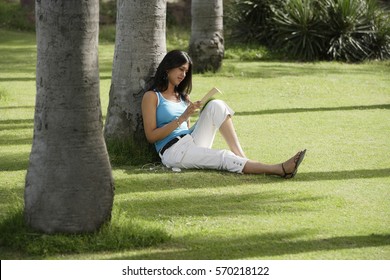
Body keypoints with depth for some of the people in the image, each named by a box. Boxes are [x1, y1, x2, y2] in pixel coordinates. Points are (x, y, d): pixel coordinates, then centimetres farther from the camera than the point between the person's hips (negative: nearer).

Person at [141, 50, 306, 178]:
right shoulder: (152, 96, 1)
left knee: (216, 106, -12)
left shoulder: (182, 96, 22)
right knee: (224, 158, -27)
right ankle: (279, 170, -40)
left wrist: (194, 110, 1)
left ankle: (241, 157, -22)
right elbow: (151, 136, -8)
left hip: (190, 142, 7)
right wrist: (182, 119, -13)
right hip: (173, 151, -7)